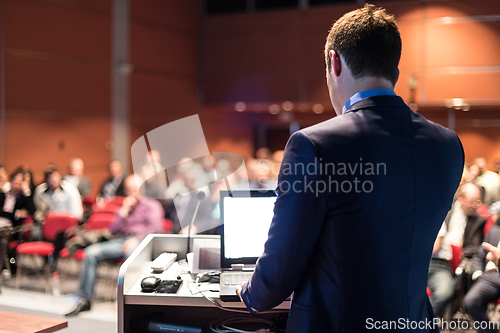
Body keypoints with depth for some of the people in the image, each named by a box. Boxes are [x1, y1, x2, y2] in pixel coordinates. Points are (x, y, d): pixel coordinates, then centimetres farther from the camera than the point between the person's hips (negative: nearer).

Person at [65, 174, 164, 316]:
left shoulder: (152, 205, 12)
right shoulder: (125, 207, 29)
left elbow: (156, 227, -6)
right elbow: (114, 230, 18)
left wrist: (136, 238, -19)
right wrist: (124, 211, 8)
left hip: (140, 241, -5)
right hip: (122, 241, 6)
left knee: (131, 252, -42)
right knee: (91, 252, -16)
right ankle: (85, 300, -13)